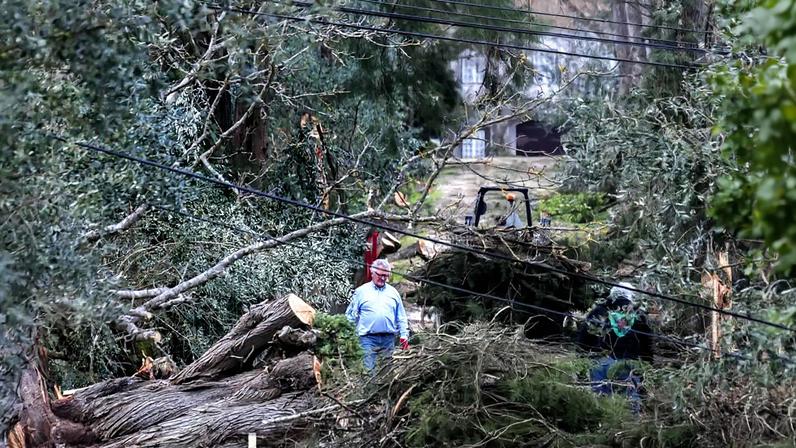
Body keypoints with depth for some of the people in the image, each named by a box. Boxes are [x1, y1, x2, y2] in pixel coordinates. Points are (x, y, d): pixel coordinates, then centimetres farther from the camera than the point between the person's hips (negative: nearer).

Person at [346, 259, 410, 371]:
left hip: (389, 339, 3)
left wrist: (404, 335, 6)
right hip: (368, 338, -3)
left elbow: (401, 317, 16)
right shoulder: (361, 291, 6)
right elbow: (351, 316, 5)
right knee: (369, 369, -12)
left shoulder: (393, 292, 14)